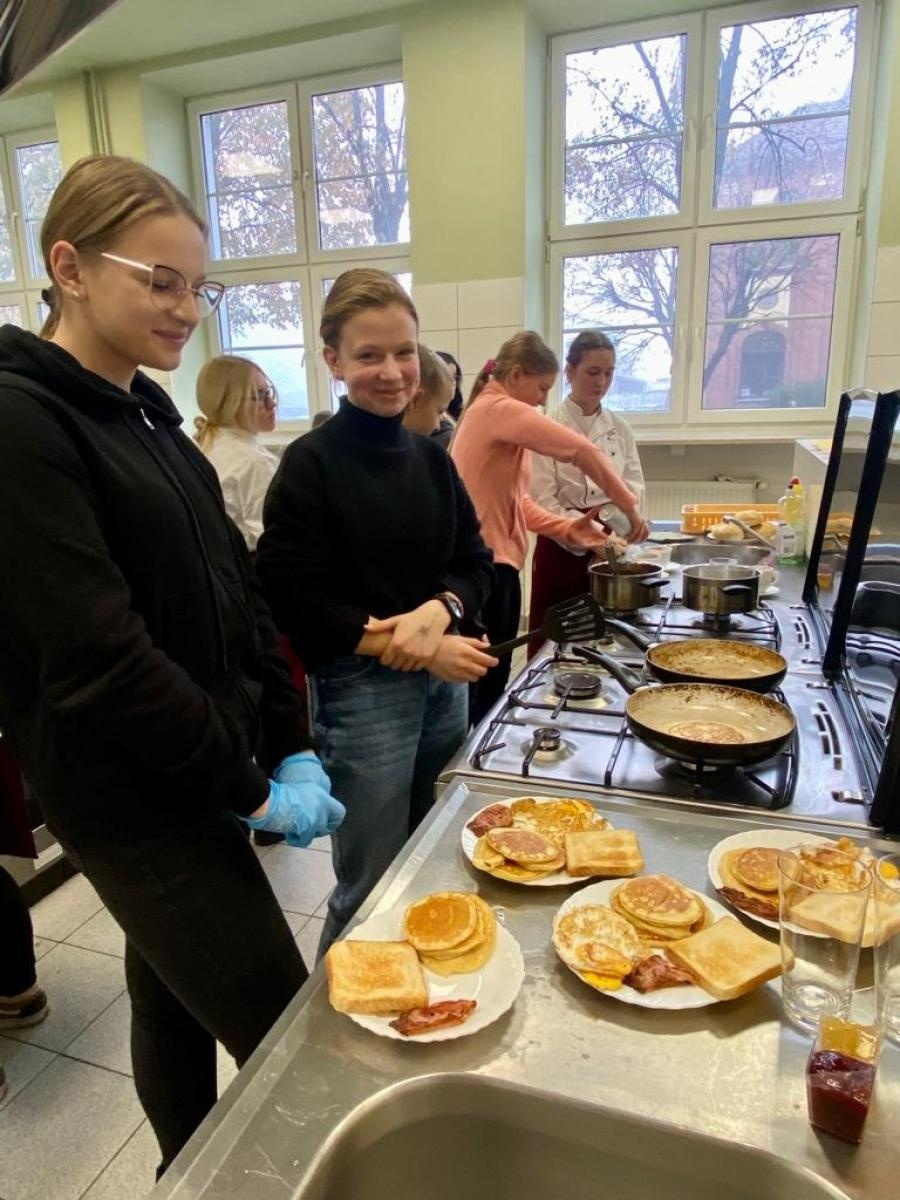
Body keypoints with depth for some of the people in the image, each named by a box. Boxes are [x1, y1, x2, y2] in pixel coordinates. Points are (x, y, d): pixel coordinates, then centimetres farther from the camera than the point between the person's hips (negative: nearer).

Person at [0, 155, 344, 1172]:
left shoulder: (148, 418, 10)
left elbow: (236, 597, 8)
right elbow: (98, 657, -22)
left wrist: (292, 746, 1)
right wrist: (253, 786, -14)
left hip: (197, 777, 8)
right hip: (132, 797, -7)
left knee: (176, 1001, 23)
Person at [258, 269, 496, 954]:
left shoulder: (431, 457, 7)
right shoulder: (310, 465, -10)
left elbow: (476, 563, 8)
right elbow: (297, 603, -13)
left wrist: (436, 615, -13)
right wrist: (411, 649, -16)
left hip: (445, 682, 6)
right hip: (360, 693, -6)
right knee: (373, 891, 8)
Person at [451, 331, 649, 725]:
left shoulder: (495, 414, 18)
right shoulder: (498, 409, -13)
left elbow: (515, 501, 14)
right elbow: (581, 451, -21)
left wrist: (566, 527, 1)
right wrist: (628, 505, -11)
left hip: (495, 562, 10)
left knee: (494, 678, 17)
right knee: (484, 684, -1)